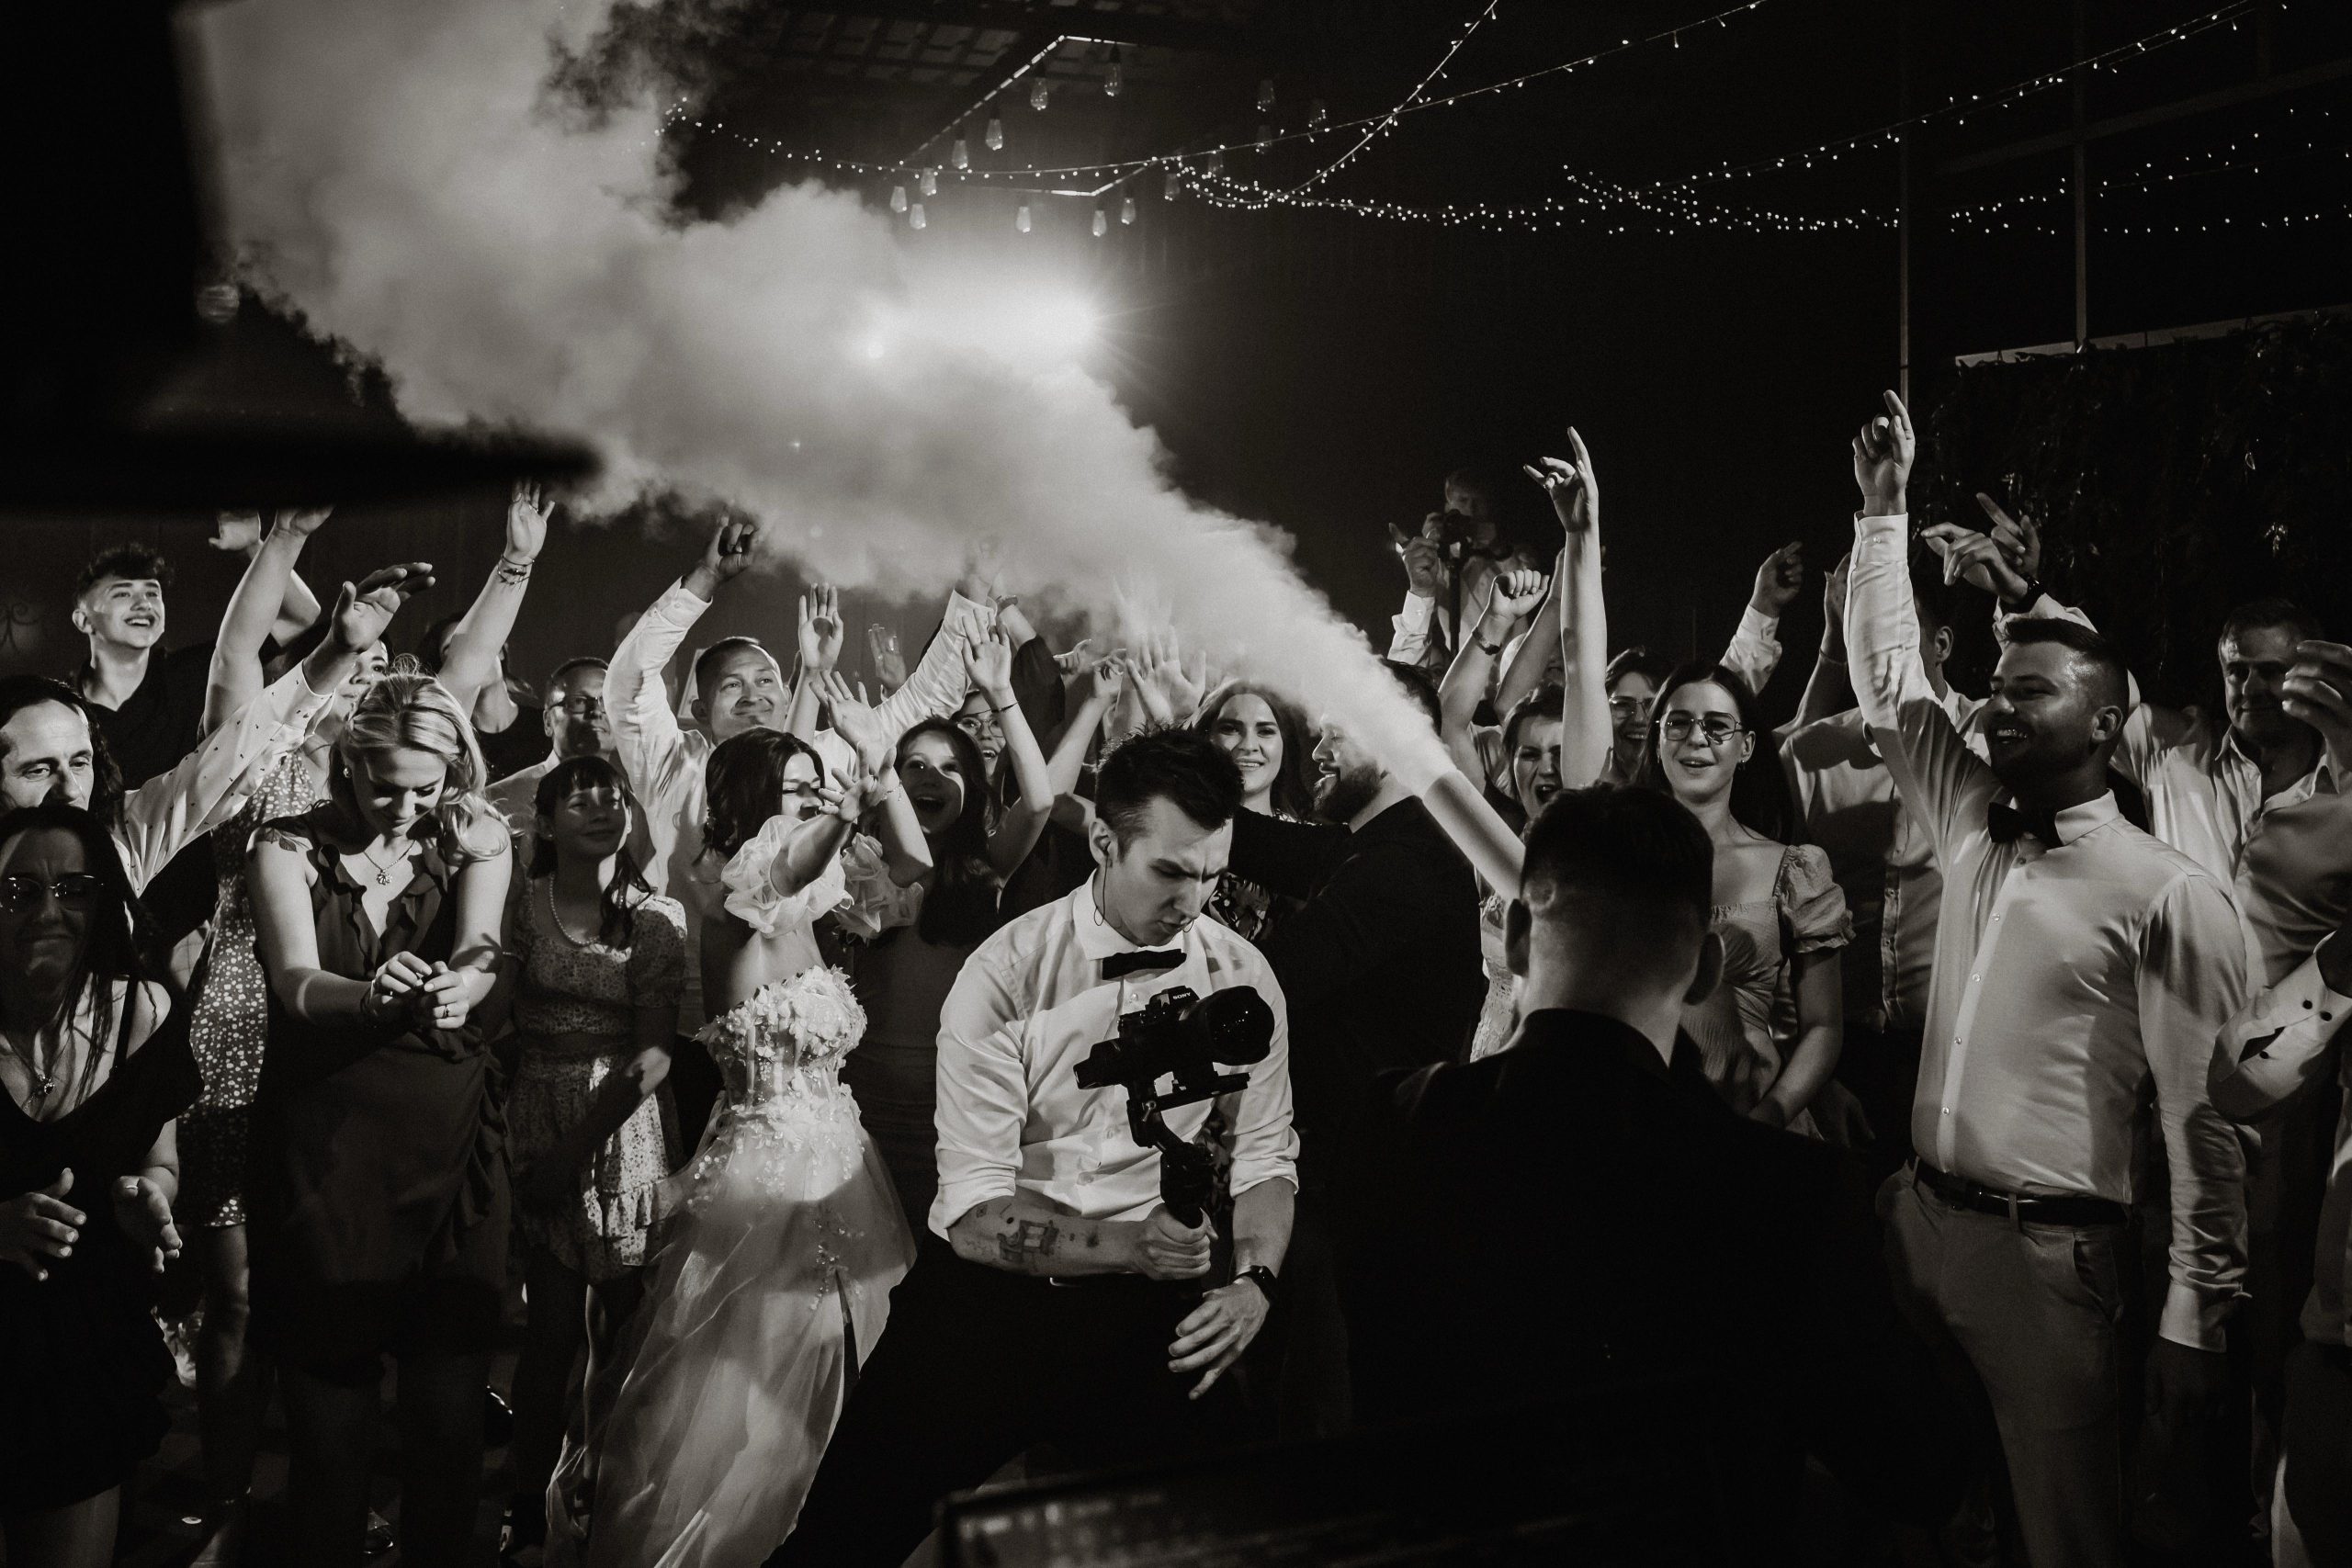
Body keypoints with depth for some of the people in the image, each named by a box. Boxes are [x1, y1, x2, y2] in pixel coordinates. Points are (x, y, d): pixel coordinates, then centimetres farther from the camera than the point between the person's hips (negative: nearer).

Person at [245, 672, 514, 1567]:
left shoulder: (474, 842, 5)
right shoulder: (289, 848, 0)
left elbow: (478, 956, -11)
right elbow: (298, 981, -15)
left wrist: (457, 989, -35)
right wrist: (374, 996, -37)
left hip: (451, 1146, 1)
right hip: (322, 1149, -1)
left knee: (450, 1408, 2)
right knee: (328, 1412, 1)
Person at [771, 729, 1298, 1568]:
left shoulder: (1244, 978, 2)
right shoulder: (1003, 977, -9)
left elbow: (1263, 1156, 7)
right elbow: (974, 1210, -11)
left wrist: (1253, 1279, -13)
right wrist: (1132, 1247, -24)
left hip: (1154, 1309, 2)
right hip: (992, 1284, -1)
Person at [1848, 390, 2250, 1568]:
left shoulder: (2168, 896, -8)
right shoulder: (1973, 830, 9)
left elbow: (2206, 1125, -9)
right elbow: (1889, 685, 15)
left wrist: (2195, 1322, -10)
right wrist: (1884, 512, 11)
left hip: (2048, 1253, -5)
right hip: (1919, 1218, 6)